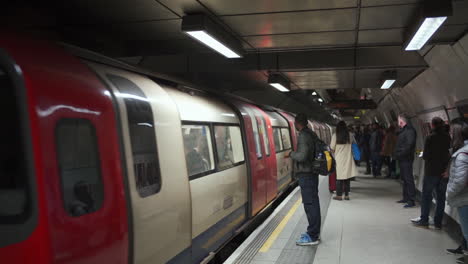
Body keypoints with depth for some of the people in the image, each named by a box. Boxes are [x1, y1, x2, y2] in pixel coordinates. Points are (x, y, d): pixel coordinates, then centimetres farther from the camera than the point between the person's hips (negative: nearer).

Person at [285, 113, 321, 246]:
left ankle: (312, 237, -2)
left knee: (310, 204, -6)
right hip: (312, 173, 10)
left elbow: (302, 156, -27)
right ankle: (315, 231, 27)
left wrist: (291, 154, -10)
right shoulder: (312, 134, 13)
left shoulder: (303, 136, -17)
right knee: (313, 202, 16)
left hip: (306, 174, -10)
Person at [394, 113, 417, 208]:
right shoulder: (403, 130, 16)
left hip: (406, 159, -10)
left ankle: (411, 200, -6)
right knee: (404, 179, 16)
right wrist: (397, 154, 9)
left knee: (408, 179, -8)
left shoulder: (409, 130, -15)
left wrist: (400, 154, -19)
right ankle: (406, 198, 26)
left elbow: (409, 145, -24)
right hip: (402, 159, 10)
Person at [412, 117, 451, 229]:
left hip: (431, 171, -4)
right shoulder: (448, 138, -1)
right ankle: (438, 223, 14)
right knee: (441, 197, 10)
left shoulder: (430, 138, -12)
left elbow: (425, 155, -12)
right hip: (444, 171, 4)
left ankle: (424, 220, 9)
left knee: (426, 195, 6)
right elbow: (450, 153, 5)